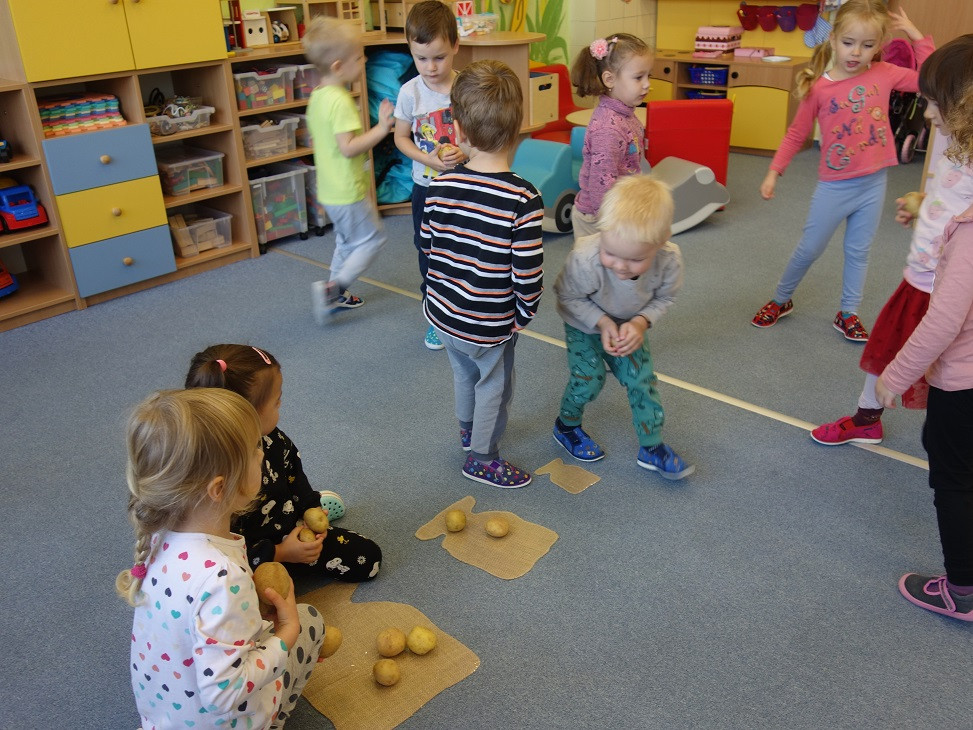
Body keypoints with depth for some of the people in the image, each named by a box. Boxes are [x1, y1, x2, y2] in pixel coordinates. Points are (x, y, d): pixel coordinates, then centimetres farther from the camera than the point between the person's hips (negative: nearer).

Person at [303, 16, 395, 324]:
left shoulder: (317, 96, 7)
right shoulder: (340, 101, -23)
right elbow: (348, 148, -28)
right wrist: (380, 129, -26)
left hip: (329, 189, 10)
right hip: (348, 191, -10)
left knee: (347, 241, 22)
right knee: (371, 239, 4)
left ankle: (336, 296, 31)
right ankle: (332, 288, 0)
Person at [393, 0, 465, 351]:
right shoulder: (410, 92, -10)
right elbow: (401, 137, 0)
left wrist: (466, 153, -24)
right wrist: (428, 159, -17)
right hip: (426, 187, 1)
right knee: (428, 252, 13)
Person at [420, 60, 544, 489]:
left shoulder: (440, 187, -10)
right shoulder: (523, 200, -25)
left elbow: (428, 248, 0)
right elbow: (528, 273, -22)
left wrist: (441, 294, 15)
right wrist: (525, 312, -3)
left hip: (442, 313, 5)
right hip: (491, 326, -5)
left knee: (464, 374, 30)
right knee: (494, 387, 18)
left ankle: (468, 430, 54)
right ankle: (482, 458, 36)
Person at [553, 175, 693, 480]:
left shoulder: (669, 260, -33)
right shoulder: (585, 260, -42)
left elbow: (663, 298, -11)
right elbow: (567, 296, -20)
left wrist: (640, 323, -28)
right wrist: (602, 322, -30)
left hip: (628, 326, 3)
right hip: (584, 325, -3)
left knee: (642, 380, 4)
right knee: (588, 379, -4)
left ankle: (651, 448, 22)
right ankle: (566, 426, 28)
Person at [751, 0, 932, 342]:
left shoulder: (884, 74, -3)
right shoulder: (818, 87, -11)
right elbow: (796, 134, -3)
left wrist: (915, 34, -1)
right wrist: (774, 172, -7)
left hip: (873, 184, 3)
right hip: (835, 186, -3)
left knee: (858, 251, 13)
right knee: (810, 248, 9)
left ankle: (848, 314, 25)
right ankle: (781, 300, 29)